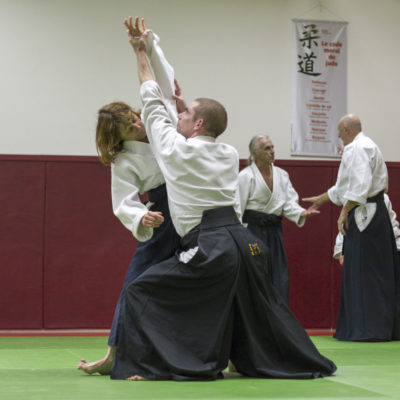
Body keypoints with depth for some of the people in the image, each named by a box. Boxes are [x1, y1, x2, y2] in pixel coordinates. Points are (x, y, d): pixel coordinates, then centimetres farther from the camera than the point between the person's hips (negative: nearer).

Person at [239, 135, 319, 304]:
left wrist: (302, 213, -16)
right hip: (254, 228, -6)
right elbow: (237, 208, -8)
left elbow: (289, 203, 6)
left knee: (280, 278, 4)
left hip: (274, 230, 6)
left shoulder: (281, 175, 10)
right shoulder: (246, 176, -9)